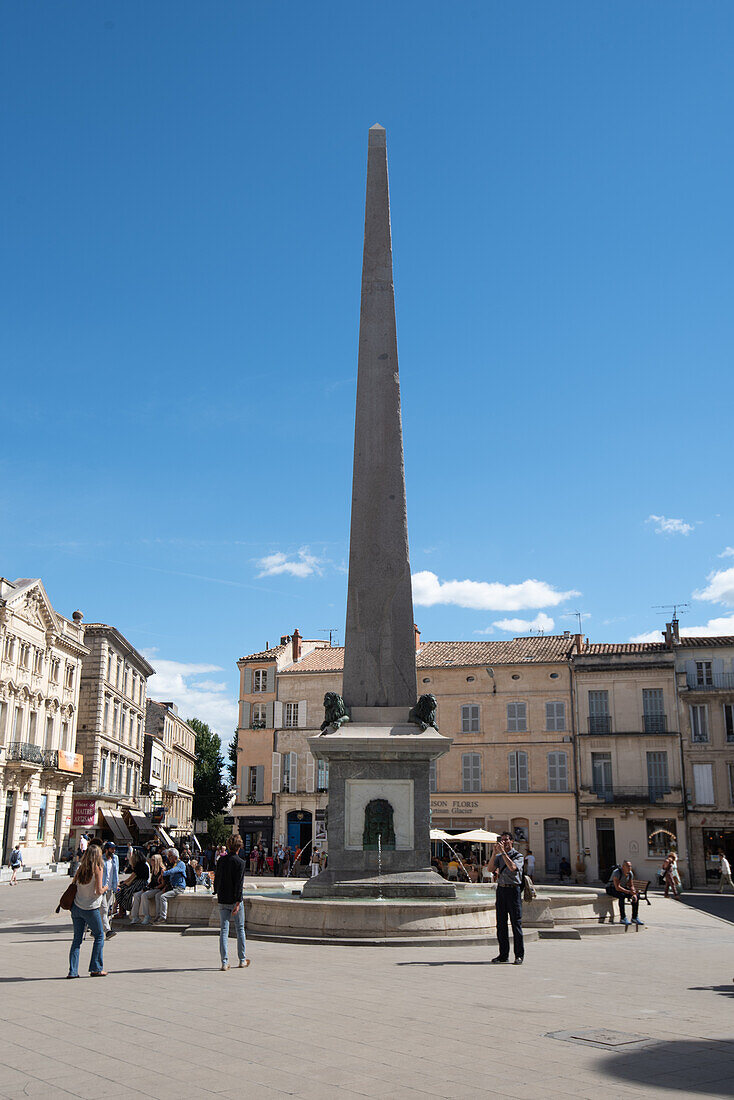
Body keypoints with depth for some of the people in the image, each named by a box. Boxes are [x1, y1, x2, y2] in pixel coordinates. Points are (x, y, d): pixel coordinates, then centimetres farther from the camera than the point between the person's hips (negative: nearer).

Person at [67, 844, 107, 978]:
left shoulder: (81, 868, 5)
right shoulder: (98, 869, -10)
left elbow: (74, 883, 9)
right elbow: (99, 891, -14)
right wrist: (105, 888, 7)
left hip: (76, 907, 5)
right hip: (91, 908, -5)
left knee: (77, 939, 10)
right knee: (99, 936, 10)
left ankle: (73, 970, 5)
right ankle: (96, 968, 10)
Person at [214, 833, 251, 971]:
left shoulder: (221, 860, 3)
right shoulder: (240, 862, -11)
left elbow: (216, 880, 9)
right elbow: (239, 884, -17)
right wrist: (238, 903, -17)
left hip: (222, 901, 4)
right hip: (235, 900, -3)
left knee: (224, 930, 5)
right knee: (240, 929, 11)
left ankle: (224, 961, 0)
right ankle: (242, 959, 19)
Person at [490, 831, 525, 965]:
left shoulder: (518, 856, 0)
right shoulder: (499, 856, 16)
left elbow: (512, 867, -19)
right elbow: (491, 868, 1)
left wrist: (502, 851, -17)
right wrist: (494, 852, -8)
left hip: (513, 889, -5)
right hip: (501, 889, 5)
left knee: (516, 923, -4)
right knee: (501, 923, 6)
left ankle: (519, 955, 2)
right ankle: (503, 954, 12)